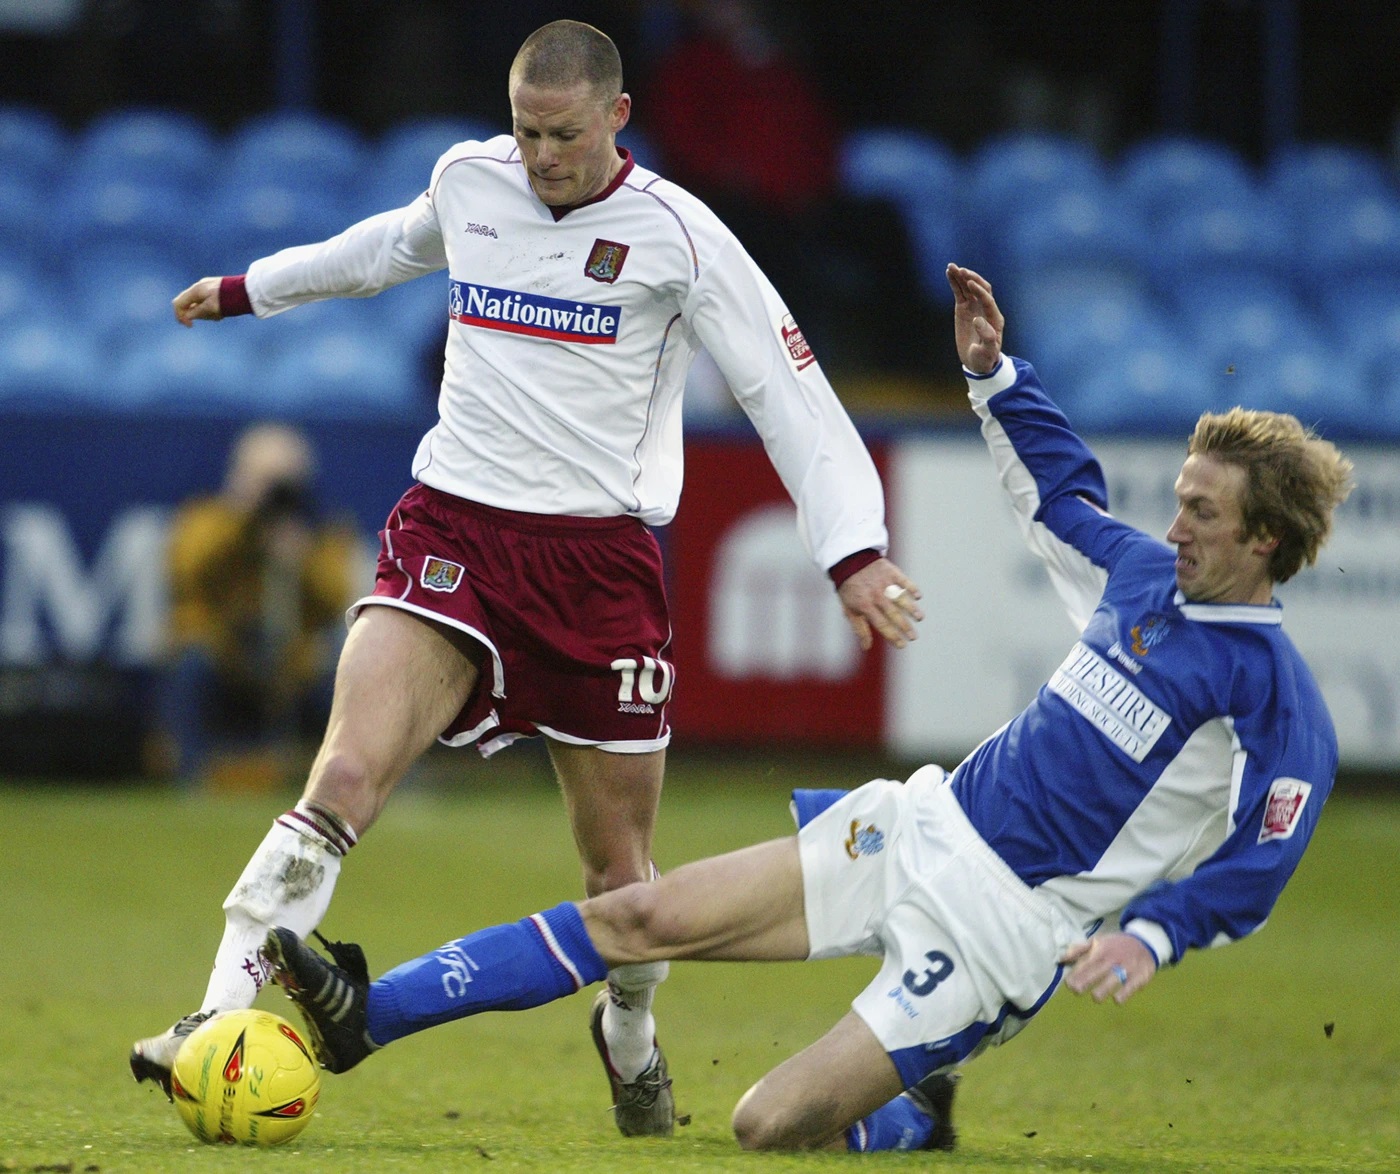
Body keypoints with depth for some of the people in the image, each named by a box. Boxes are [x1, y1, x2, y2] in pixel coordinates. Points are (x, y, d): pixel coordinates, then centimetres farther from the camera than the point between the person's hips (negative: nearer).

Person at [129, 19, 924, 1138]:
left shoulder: (675, 234, -4)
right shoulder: (469, 179, 8)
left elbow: (786, 389, -4)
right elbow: (393, 246, 32)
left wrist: (855, 551, -15)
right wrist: (249, 288, 46)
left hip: (600, 557, -2)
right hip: (452, 533, 2)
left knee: (619, 863, 5)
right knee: (348, 773, -23)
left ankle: (630, 1035, 37)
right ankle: (225, 1018, -27)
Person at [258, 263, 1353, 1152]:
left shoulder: (1273, 692, -15)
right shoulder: (1143, 573, 9)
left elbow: (1255, 868, -18)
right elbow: (1062, 490, 28)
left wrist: (1151, 932, -30)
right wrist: (994, 371, 20)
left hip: (1004, 924, -7)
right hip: (921, 829, 7)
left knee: (773, 1125, -14)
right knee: (647, 916, -4)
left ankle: (919, 1115, 19)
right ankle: (366, 1016, -1)